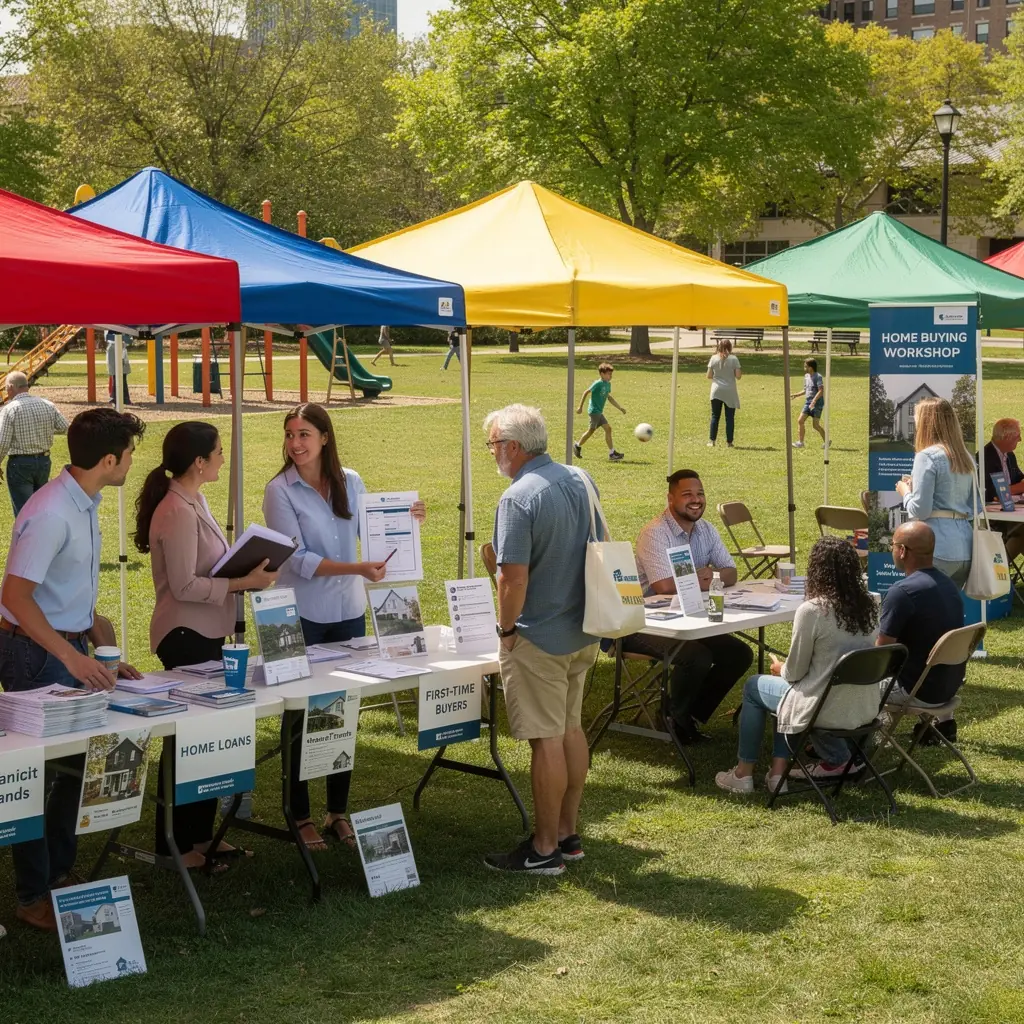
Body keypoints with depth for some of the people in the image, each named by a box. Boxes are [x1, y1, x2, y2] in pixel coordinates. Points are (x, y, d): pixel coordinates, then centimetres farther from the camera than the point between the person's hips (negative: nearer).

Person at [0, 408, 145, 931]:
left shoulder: (85, 504, 7)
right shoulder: (51, 513, -23)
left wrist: (104, 653, 16)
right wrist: (72, 657, -30)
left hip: (71, 649, 9)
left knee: (75, 764, 16)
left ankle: (59, 873, 29)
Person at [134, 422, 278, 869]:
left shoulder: (194, 502, 11)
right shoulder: (177, 512, -20)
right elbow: (184, 585, -22)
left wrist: (247, 573, 4)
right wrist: (244, 583, -21)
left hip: (204, 634, 10)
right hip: (186, 636, -10)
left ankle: (199, 834, 25)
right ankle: (175, 844, 8)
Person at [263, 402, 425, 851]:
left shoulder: (350, 482, 3)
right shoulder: (280, 491, -9)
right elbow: (298, 560, -16)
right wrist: (358, 569, -25)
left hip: (348, 612, 4)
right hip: (301, 616, -4)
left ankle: (338, 812, 21)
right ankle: (300, 817, 14)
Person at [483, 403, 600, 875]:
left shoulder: (518, 499, -20)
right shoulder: (578, 481, 7)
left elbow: (514, 577, -24)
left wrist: (507, 630, -10)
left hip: (539, 637, -9)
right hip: (583, 632, 9)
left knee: (547, 740, -2)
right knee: (571, 729, 16)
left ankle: (544, 849, 7)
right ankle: (568, 834, 26)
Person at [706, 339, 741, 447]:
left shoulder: (714, 358, -1)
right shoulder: (733, 359, -6)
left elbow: (709, 376, 0)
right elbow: (738, 376, -8)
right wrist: (741, 373, 13)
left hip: (716, 391, 1)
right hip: (730, 392, -1)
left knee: (715, 416, 8)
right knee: (730, 417, 6)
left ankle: (712, 441, 4)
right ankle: (729, 442, 6)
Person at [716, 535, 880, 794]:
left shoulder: (811, 611, -19)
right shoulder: (868, 607, -1)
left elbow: (795, 672, -10)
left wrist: (780, 669, 13)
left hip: (829, 710, -6)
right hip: (865, 707, 6)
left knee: (754, 686, 19)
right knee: (789, 688, 31)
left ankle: (743, 774, 28)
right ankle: (778, 771, 27)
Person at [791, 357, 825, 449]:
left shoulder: (818, 377, -13)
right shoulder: (806, 376, 12)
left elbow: (821, 391, -22)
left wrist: (814, 401, -30)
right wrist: (796, 395, 13)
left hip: (817, 403, -8)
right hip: (808, 402, 8)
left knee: (815, 425, -7)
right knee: (800, 421, -2)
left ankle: (826, 441, 10)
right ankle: (800, 442, 4)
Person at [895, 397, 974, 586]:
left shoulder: (927, 456, -9)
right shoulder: (966, 458, 14)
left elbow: (920, 511, -14)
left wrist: (905, 492, 7)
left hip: (937, 548, -8)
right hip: (964, 548, 8)